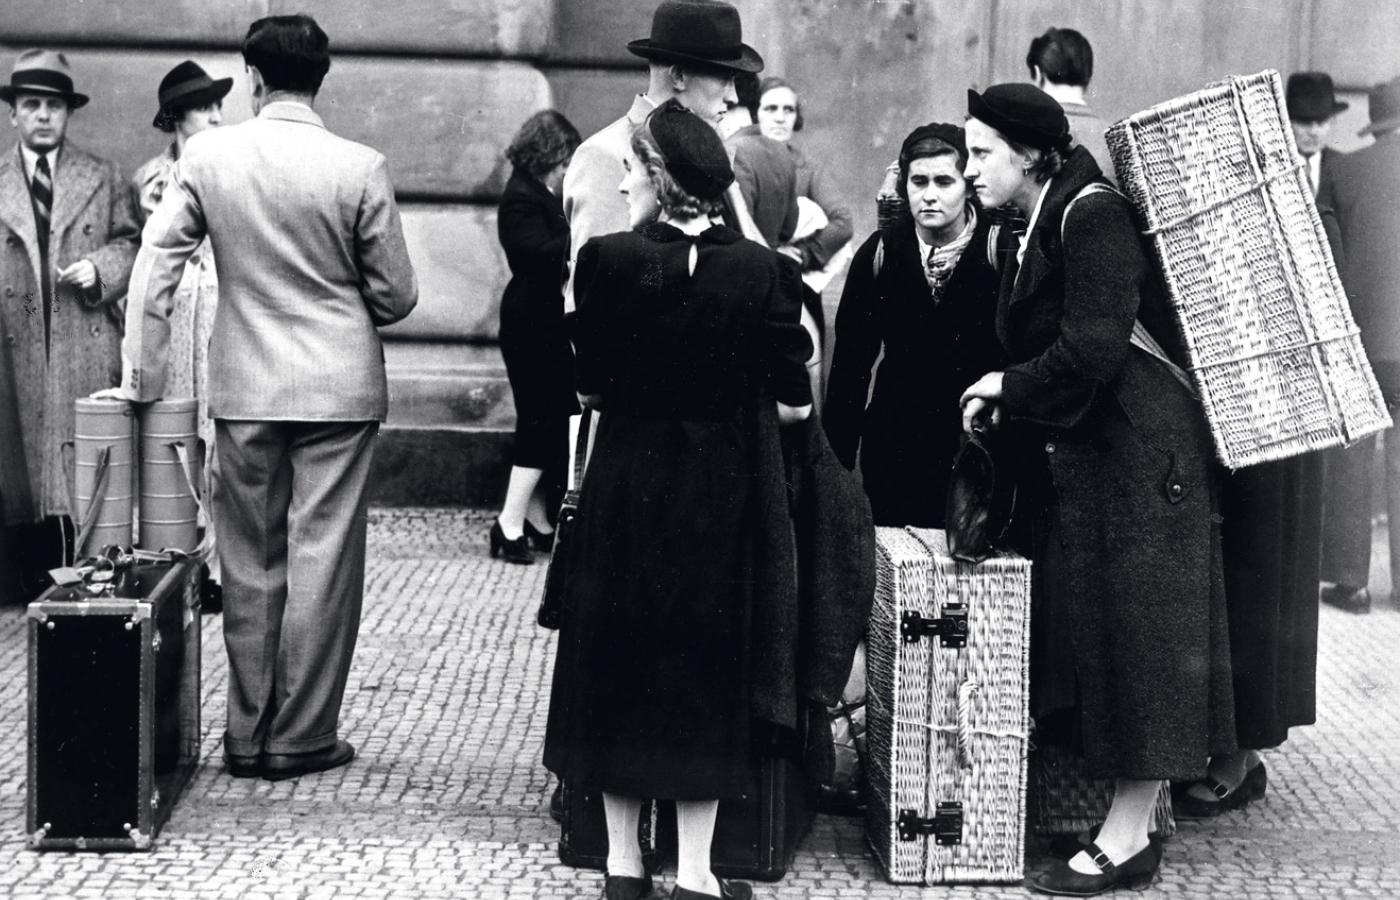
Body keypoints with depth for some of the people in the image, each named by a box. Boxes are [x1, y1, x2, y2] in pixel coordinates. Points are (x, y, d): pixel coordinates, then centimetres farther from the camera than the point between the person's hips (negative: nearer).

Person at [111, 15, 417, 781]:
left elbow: (156, 265, -3)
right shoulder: (361, 168, -10)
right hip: (340, 387, -2)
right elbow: (397, 295, -4)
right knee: (322, 560, 5)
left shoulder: (206, 155, -5)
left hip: (245, 387, 2)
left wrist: (143, 375, 5)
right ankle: (302, 738, 9)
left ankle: (248, 734, 19)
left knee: (250, 565, 12)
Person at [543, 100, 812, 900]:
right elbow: (794, 405, -7)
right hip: (719, 495, 0)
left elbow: (590, 384, -3)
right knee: (705, 664, 9)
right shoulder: (758, 270, -9)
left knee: (619, 658, 13)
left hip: (626, 484, 0)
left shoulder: (607, 260, -12)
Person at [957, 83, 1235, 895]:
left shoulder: (1093, 216, -15)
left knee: (1134, 632, -2)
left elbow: (1094, 348, -23)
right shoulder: (1034, 231, 12)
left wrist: (1011, 387, -12)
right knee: (1092, 633, 10)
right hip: (1076, 456, 9)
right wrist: (1004, 403, -2)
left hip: (1137, 457, -9)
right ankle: (1133, 815, 20)